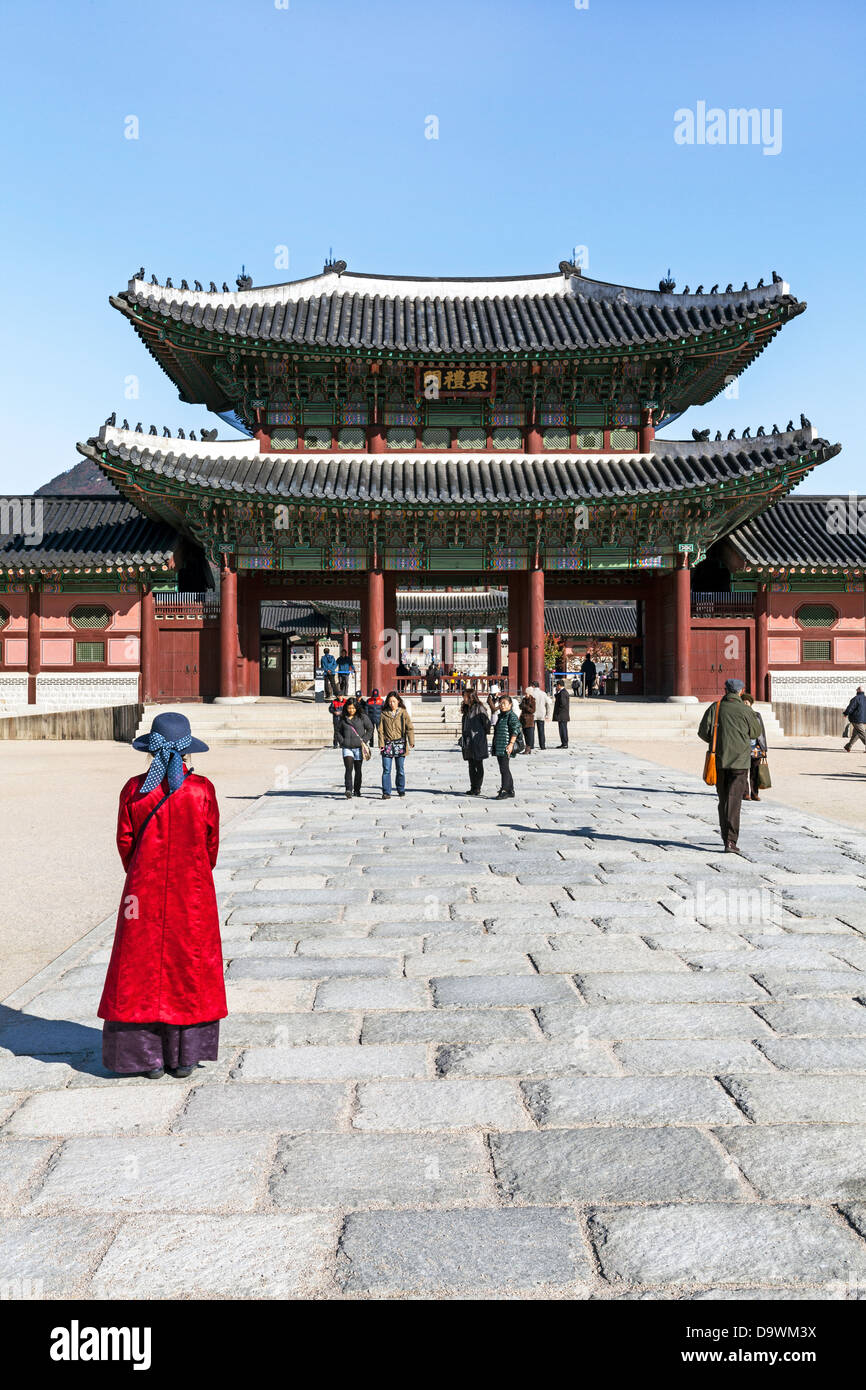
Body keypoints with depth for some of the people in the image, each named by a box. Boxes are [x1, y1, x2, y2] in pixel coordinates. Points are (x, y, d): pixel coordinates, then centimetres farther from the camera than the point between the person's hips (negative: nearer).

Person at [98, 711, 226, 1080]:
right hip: (194, 895, 0)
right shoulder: (202, 789, -8)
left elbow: (125, 842, -1)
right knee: (189, 967, 10)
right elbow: (211, 843, 0)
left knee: (142, 967, 11)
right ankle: (184, 1056, 16)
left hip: (144, 892, 0)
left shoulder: (134, 789, -8)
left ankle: (148, 1056, 15)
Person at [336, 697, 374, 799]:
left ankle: (357, 790, 23)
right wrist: (341, 741, 3)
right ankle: (348, 791, -20)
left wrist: (364, 740, -5)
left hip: (358, 747, 0)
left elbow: (370, 729, 4)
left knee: (358, 769, 9)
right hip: (346, 747, 0)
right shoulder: (343, 718, 7)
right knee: (348, 768, -14)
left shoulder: (362, 717, 0)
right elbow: (338, 731, 18)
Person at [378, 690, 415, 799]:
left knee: (400, 769, 8)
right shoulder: (384, 713, 6)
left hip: (400, 744, 0)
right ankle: (386, 792, -1)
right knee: (386, 770, -5)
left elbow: (409, 728, 1)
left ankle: (401, 790, 24)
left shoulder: (403, 713, 4)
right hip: (387, 744, 0)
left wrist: (411, 742, -10)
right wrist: (381, 743, -5)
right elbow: (381, 730, 6)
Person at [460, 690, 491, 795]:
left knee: (479, 766, 0)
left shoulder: (479, 708, -11)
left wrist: (483, 734, 0)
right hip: (468, 742, 8)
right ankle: (473, 788, 16)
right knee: (471, 766, 10)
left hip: (477, 741, -8)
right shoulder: (466, 709, 14)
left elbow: (487, 722, -9)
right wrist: (463, 738, 15)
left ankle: (477, 788, 5)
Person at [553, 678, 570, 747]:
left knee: (563, 729, -8)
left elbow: (562, 703, -23)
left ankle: (565, 744, -7)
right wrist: (557, 692, 9)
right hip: (563, 716, 11)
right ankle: (563, 744, 16)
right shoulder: (564, 691, 18)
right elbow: (557, 699, 19)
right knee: (562, 729, 13)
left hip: (562, 715, -11)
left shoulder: (562, 692, -16)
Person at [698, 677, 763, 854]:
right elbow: (756, 733, 10)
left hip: (720, 759, 2)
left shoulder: (715, 708, 0)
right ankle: (730, 841, -14)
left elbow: (703, 731, -4)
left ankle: (726, 836, 25)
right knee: (734, 801, -6)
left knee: (723, 799, 16)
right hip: (740, 760, -2)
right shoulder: (746, 710, -4)